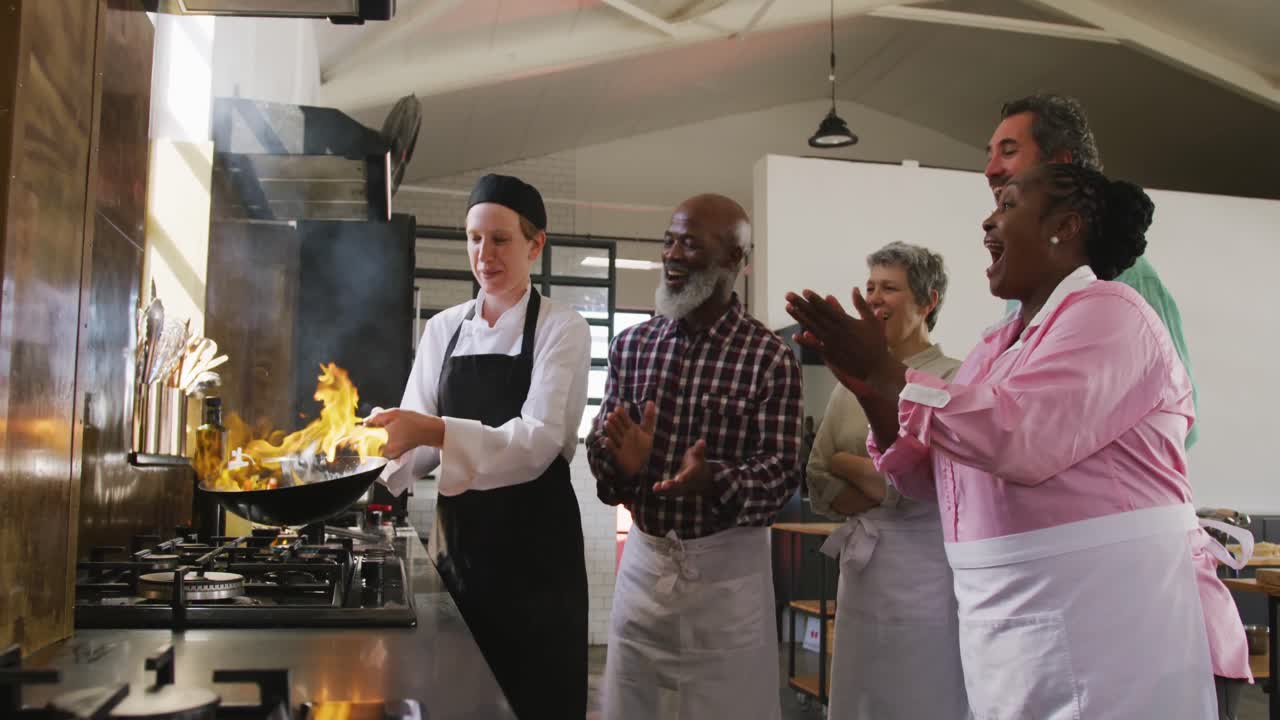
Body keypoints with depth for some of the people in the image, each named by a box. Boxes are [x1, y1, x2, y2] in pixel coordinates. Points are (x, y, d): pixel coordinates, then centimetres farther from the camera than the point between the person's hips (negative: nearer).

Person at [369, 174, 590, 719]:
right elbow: (416, 436, 3)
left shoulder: (560, 328, -7)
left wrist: (434, 431, -33)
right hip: (460, 536, 4)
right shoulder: (443, 329, 7)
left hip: (535, 542, -4)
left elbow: (539, 442, -20)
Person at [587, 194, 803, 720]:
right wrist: (620, 459, -19)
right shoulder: (631, 345, 4)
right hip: (642, 556, 4)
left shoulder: (770, 358, -10)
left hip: (726, 565, -3)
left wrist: (712, 480, -31)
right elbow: (598, 444, 5)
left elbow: (782, 473, -12)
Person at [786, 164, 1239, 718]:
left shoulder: (1107, 311, -10)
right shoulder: (994, 347, 13)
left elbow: (1021, 439, -26)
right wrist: (869, 388, -1)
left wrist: (884, 369, -18)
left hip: (1095, 616, -7)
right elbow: (934, 480, 12)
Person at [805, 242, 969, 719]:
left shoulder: (952, 380, -9)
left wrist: (845, 463, -3)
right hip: (859, 569, 6)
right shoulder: (850, 384, 9)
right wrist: (888, 487, -11)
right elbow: (819, 487, 5)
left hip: (924, 572, -6)